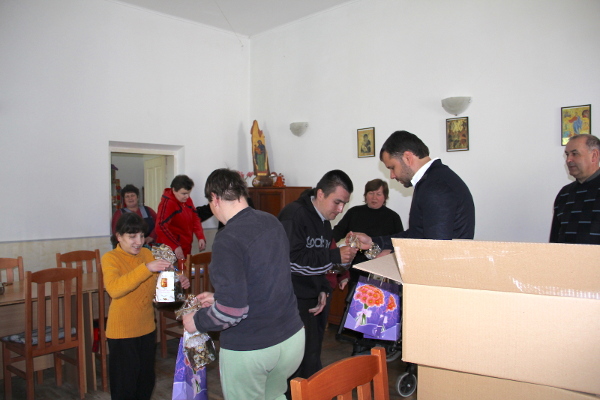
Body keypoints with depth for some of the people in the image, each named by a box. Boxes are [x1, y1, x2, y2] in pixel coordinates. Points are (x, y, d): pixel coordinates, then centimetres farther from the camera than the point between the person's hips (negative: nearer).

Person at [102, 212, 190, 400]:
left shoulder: (147, 254, 3)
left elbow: (158, 285, 14)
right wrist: (146, 268, -39)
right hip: (122, 333, -5)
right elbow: (114, 289, -31)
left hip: (147, 328, 5)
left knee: (146, 381, 17)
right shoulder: (110, 258, -13)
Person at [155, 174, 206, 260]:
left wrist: (201, 237, -2)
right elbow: (161, 227, -28)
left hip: (186, 248, 8)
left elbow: (195, 218, 13)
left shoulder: (187, 200, 6)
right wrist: (175, 246, -36)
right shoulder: (167, 203, -18)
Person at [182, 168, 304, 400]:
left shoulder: (227, 239, -22)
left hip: (248, 348, -6)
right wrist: (219, 298, 20)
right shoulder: (272, 222, 2)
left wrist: (197, 322, -6)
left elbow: (232, 309, -26)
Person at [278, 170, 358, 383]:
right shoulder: (294, 214, -16)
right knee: (307, 358, -6)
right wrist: (335, 256, -23)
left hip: (313, 297, 9)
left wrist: (323, 290, 4)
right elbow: (292, 258, -25)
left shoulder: (324, 221, 13)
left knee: (313, 353, 16)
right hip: (295, 299, -9)